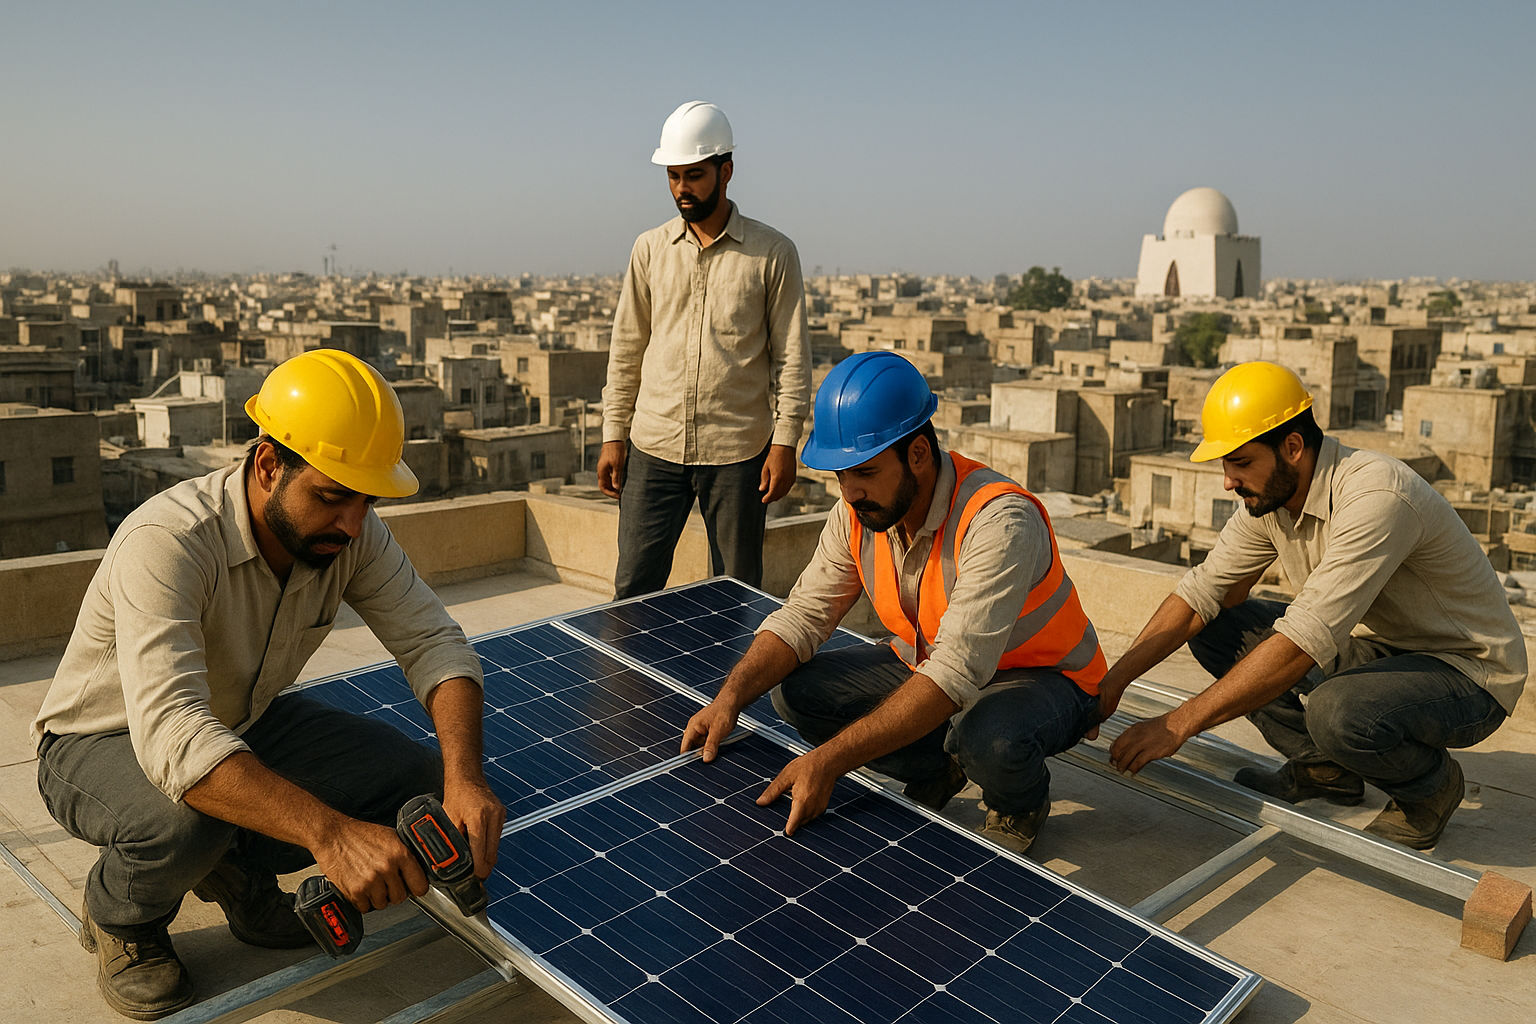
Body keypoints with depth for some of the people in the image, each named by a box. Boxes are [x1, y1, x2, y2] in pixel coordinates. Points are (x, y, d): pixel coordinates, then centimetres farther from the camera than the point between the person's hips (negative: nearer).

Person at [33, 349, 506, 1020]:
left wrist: (464, 777, -35)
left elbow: (433, 642, -17)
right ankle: (119, 918, -1)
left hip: (243, 723, 5)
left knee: (419, 780, -13)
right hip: (103, 743, -5)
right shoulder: (166, 542, -36)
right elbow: (172, 734, -46)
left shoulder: (350, 534, -18)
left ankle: (238, 867, 11)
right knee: (188, 818, -38)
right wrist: (329, 832, -57)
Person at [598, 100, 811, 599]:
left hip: (738, 452, -2)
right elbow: (626, 349, 10)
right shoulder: (650, 249, 7)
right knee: (633, 590, 4)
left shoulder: (773, 253, -1)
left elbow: (792, 357, -1)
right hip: (654, 447, 2)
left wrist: (785, 443, -7)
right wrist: (613, 435, 7)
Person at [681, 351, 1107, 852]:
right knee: (796, 690, -11)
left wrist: (828, 760, -45)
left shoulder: (999, 523, -34)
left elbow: (956, 673, -40)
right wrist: (730, 698, -24)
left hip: (1042, 678, -6)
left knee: (988, 739, -39)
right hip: (925, 664, 6)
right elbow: (803, 615, -7)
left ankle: (1021, 804, 0)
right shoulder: (858, 510, -13)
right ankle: (938, 769, 9)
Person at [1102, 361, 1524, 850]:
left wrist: (1178, 724, -36)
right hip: (1374, 645, 7)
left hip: (1467, 669, -7)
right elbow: (1200, 593, -3)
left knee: (1337, 711, -37)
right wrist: (1115, 680, -14)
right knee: (1214, 627, -7)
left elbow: (1303, 644, -38)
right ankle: (1322, 767, 7)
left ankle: (1431, 784, -2)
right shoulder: (1269, 495, -7)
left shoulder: (1375, 497, -32)